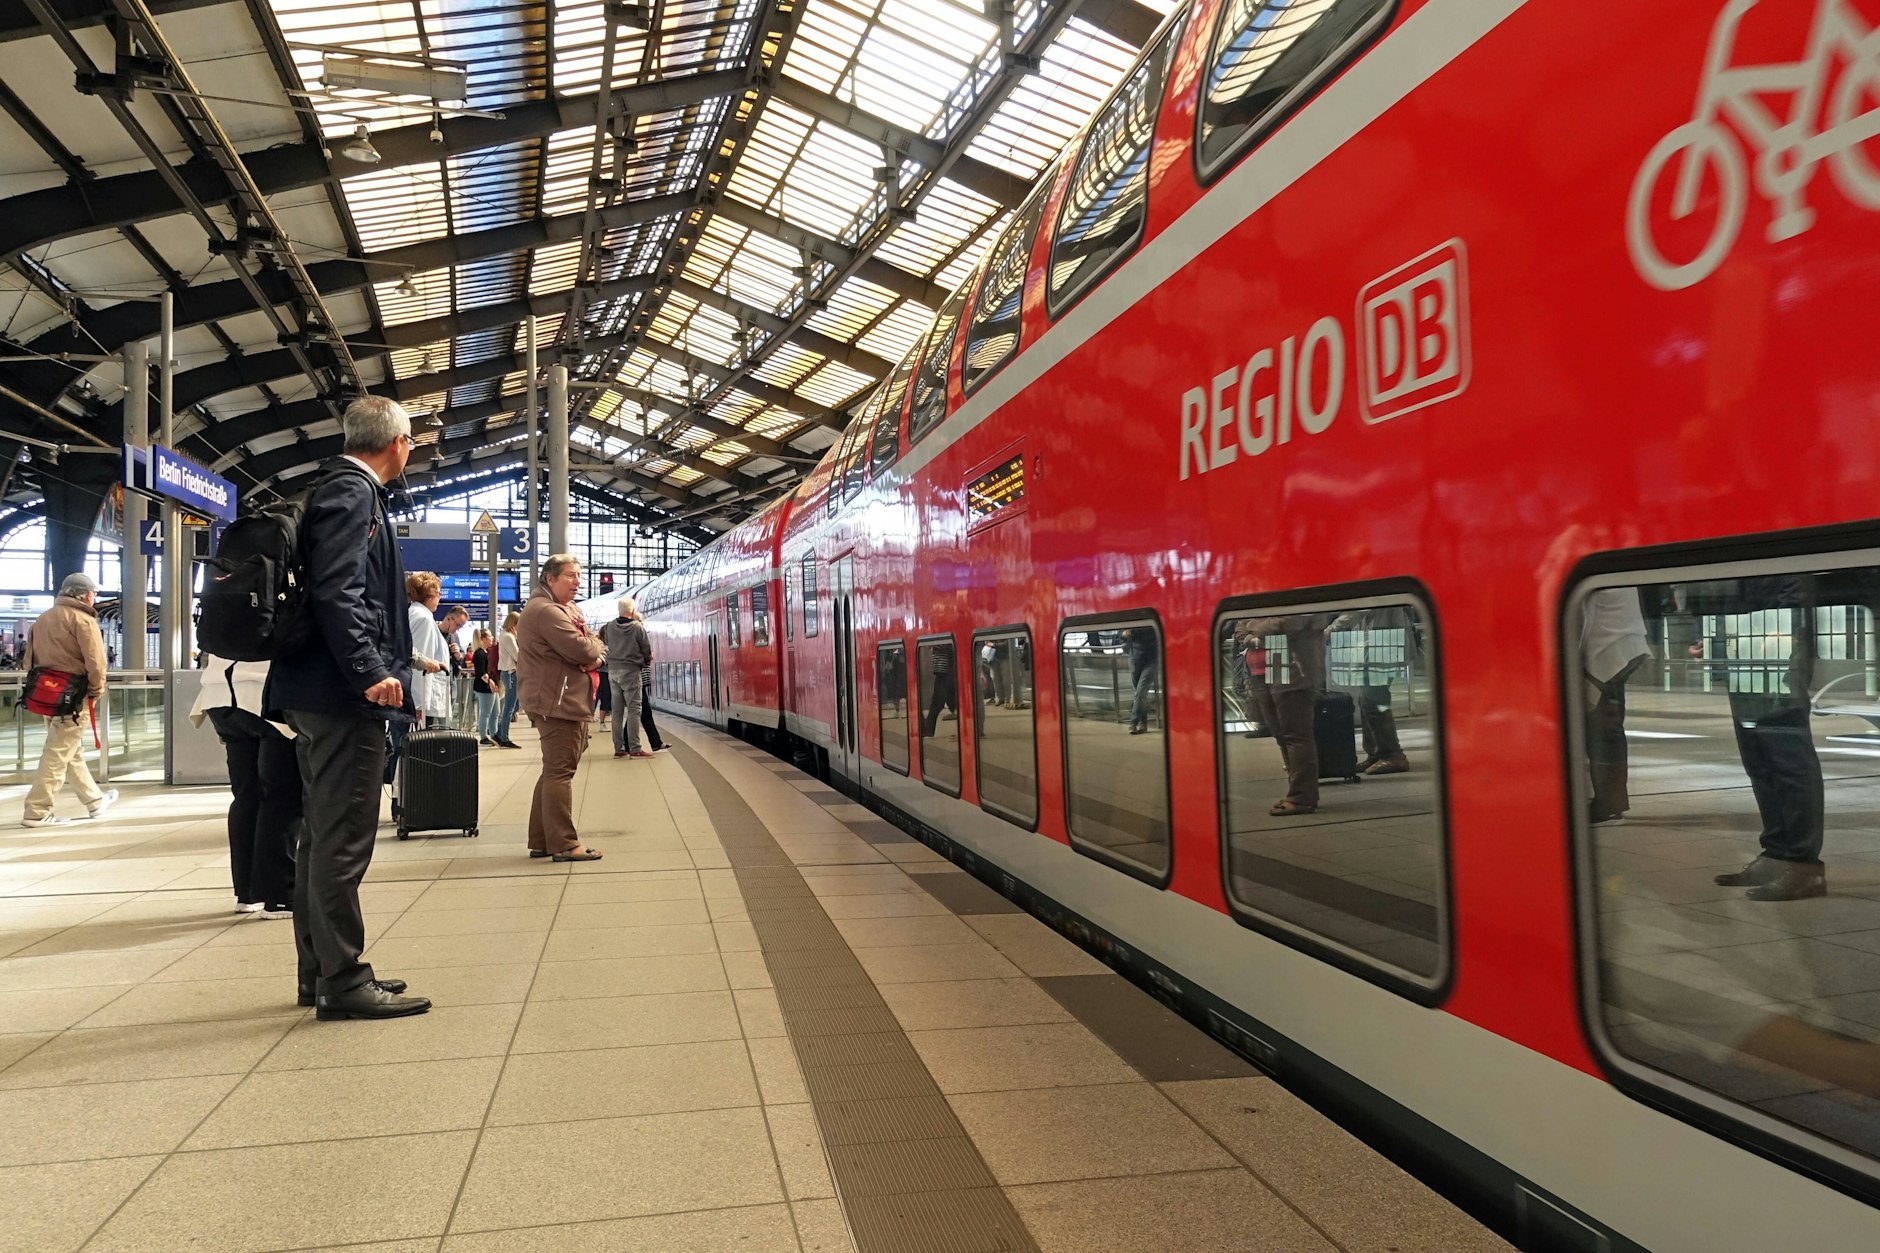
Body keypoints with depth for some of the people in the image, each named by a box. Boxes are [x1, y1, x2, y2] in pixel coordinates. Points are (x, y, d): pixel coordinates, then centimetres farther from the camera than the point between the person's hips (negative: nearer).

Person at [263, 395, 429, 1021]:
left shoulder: (343, 488, 19)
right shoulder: (353, 492, -10)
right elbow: (336, 590, -22)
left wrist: (392, 664, 23)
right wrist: (371, 673, -24)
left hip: (325, 694, 11)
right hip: (344, 694, -11)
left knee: (324, 839, 14)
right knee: (342, 842, -6)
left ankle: (323, 971, 24)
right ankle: (342, 982, 0)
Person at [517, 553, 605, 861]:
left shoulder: (568, 610, 20)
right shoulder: (547, 611, -14)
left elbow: (595, 651, 16)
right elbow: (582, 650, -22)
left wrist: (594, 658, -7)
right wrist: (594, 645, 0)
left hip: (568, 702, 11)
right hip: (558, 703, -11)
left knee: (554, 771, 14)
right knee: (560, 771, -10)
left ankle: (541, 841, 21)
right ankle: (563, 844, -8)